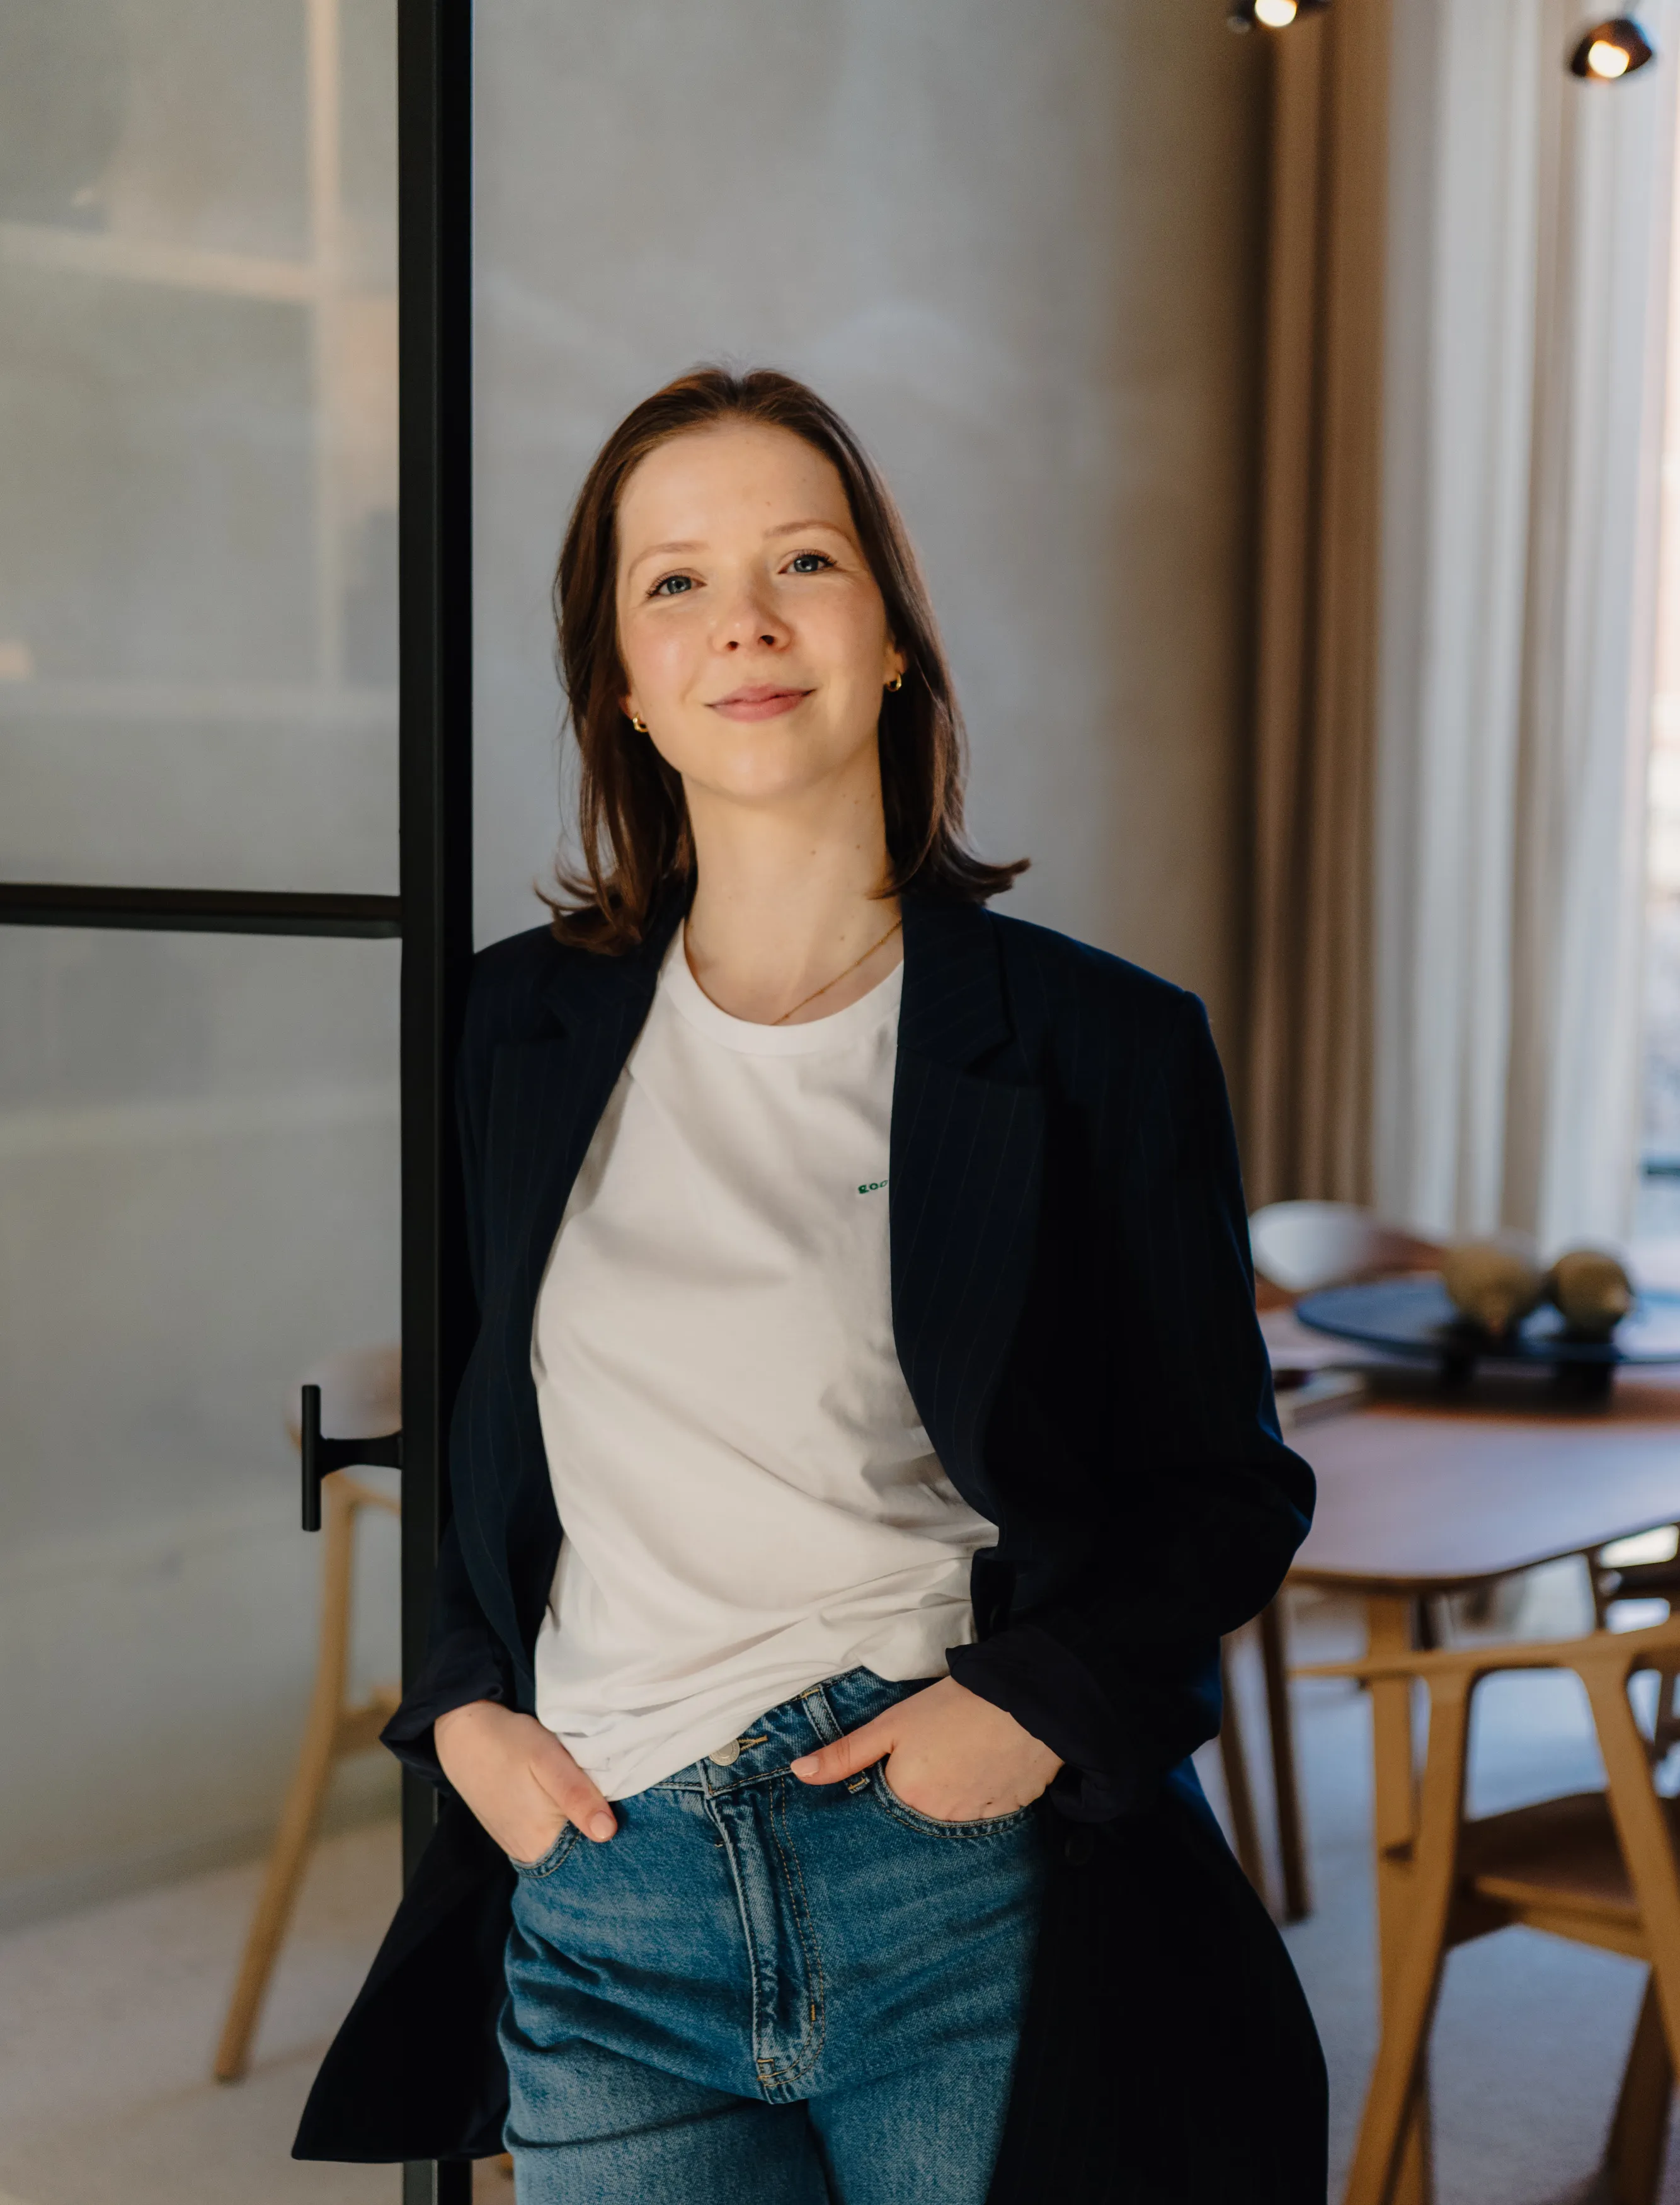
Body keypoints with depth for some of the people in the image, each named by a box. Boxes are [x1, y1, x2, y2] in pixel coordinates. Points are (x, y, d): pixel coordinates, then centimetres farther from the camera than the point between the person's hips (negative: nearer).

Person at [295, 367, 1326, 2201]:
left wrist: (1041, 1699, -12)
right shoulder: (526, 1032, 7)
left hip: (981, 1913, -2)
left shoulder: (1098, 1048, -3)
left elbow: (1231, 1485, 3)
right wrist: (464, 1706, 3)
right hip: (597, 1900, 3)